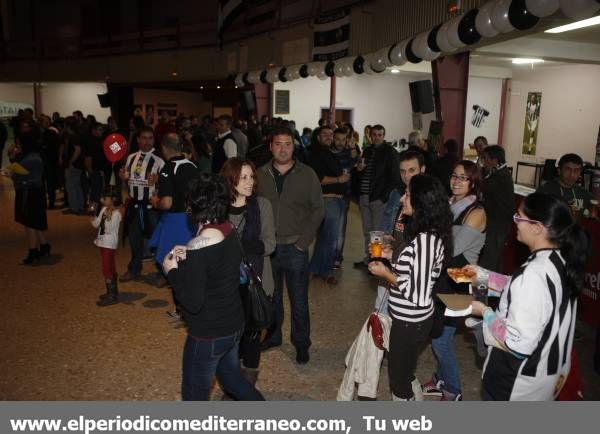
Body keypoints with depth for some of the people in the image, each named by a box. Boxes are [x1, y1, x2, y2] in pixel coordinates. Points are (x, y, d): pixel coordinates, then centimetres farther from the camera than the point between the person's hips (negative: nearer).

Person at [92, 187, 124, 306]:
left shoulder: (116, 213, -19)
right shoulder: (104, 209, 6)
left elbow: (109, 230, -26)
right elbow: (96, 224, 12)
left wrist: (108, 217, -39)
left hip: (110, 244, -9)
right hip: (103, 243, 9)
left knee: (107, 270, -6)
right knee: (111, 269, 19)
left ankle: (112, 296, 2)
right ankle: (113, 292, 31)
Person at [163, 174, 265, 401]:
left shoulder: (198, 248, -27)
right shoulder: (230, 231, -5)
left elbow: (192, 303, -24)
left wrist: (172, 271, -13)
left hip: (209, 335, -7)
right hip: (234, 324, 8)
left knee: (194, 393, 16)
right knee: (230, 374, 30)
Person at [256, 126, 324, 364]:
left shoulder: (307, 175, -2)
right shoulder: (260, 174, 2)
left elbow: (317, 209, -1)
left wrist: (303, 240, -9)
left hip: (295, 248, -2)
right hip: (267, 247, 2)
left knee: (299, 299, 7)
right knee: (271, 296, 16)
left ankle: (301, 342, 25)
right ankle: (273, 335, 35)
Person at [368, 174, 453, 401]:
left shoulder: (425, 240, -28)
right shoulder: (426, 234, 2)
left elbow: (418, 294, -27)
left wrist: (386, 274, -18)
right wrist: (392, 255, 5)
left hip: (410, 322, -9)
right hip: (409, 318, 10)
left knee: (398, 379, 11)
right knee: (405, 374, 27)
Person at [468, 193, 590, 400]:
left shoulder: (536, 273, -35)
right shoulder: (559, 260, -7)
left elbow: (518, 343, -33)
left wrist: (485, 312, -18)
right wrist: (484, 275, 11)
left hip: (517, 380, -8)